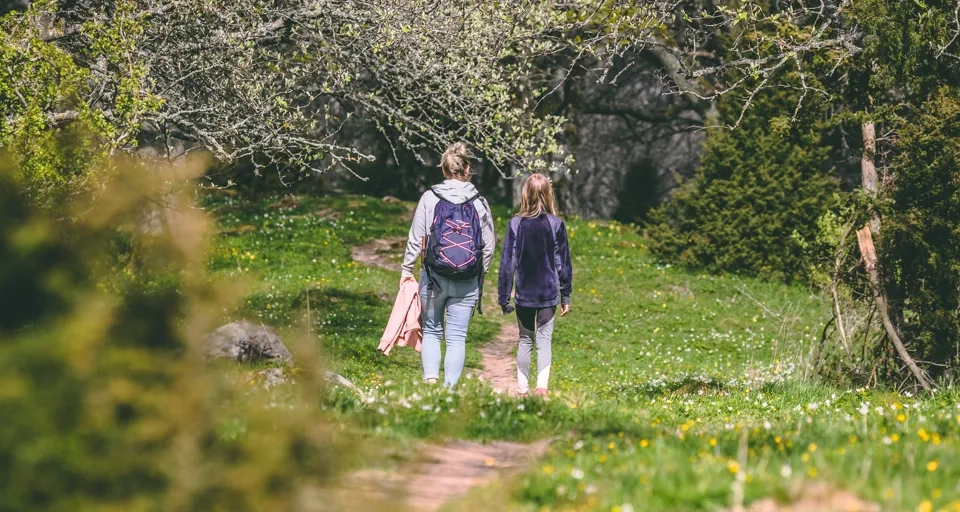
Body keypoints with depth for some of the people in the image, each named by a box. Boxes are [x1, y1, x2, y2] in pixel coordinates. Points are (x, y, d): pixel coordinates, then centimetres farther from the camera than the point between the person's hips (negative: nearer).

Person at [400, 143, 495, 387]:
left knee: (431, 331, 14)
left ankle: (430, 379, -4)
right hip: (467, 282, 1)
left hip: (434, 276, -1)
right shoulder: (479, 202, 0)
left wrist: (406, 270, 9)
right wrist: (480, 277, 15)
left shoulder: (429, 198, -4)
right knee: (457, 337, 5)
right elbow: (489, 246, 3)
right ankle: (450, 388, 1)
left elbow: (416, 239, -3)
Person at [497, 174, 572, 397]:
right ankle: (542, 385, -11)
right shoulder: (556, 224, -5)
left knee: (525, 341, 13)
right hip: (549, 294, 0)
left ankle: (522, 389, 13)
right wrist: (566, 295, 9)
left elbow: (507, 263, -4)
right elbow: (563, 263, 0)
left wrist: (503, 297, 3)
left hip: (524, 294, 1)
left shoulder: (515, 224, -6)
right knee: (544, 340, 4)